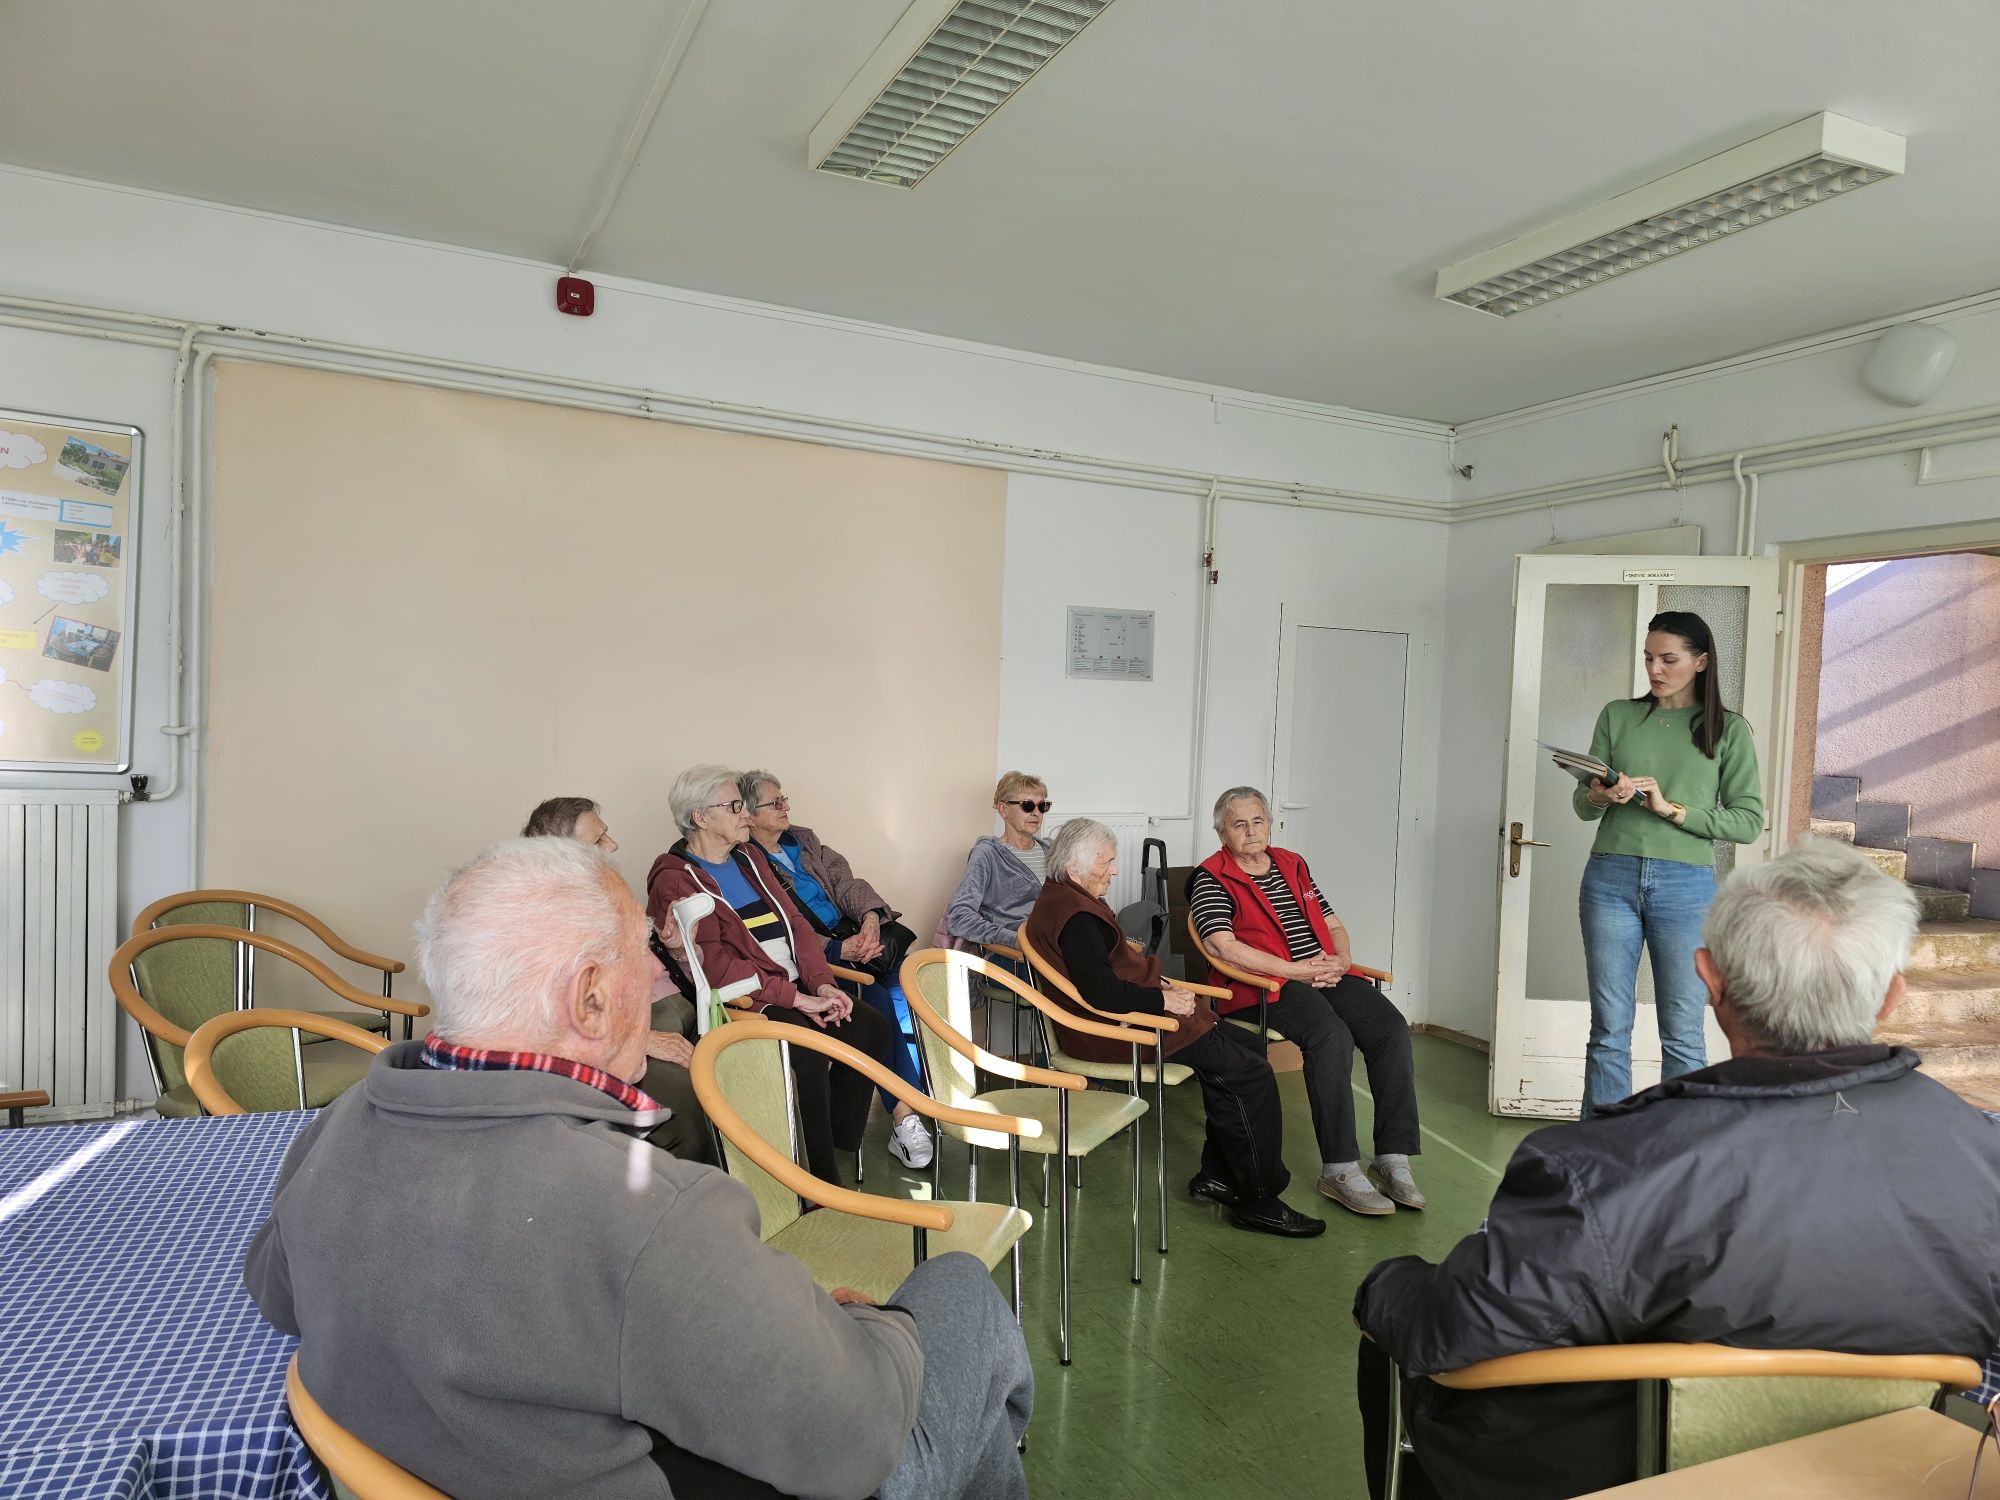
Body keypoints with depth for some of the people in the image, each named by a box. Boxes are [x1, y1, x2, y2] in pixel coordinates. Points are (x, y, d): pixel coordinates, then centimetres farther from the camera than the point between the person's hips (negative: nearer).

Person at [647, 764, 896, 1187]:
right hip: (742, 1001, -7)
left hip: (799, 989, 8)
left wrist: (822, 981, -4)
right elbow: (713, 962, -17)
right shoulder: (674, 879, -6)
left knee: (871, 1026, -13)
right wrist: (792, 996, -21)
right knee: (808, 1049, -31)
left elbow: (794, 922, 13)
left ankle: (839, 1139, 1)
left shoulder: (749, 857, 18)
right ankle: (822, 1182, -17)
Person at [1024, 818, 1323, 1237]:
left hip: (1128, 1013, 11)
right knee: (1250, 1072, -13)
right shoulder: (1074, 916, -22)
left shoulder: (1062, 900, 13)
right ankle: (1258, 1199, -2)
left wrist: (1160, 984, 8)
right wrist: (1163, 1000, -16)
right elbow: (1102, 993, -28)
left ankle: (1218, 1173, 13)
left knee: (1246, 1045, 10)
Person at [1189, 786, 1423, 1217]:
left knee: (1392, 1028, -18)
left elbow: (1333, 925, 24)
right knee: (1332, 1036, -32)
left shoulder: (1292, 865, 22)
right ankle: (1340, 1170, -25)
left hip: (1328, 976, 6)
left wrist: (1340, 961, 0)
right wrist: (1295, 970, -16)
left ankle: (1393, 1160, -14)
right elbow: (1223, 946, -13)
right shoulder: (1211, 879, 1)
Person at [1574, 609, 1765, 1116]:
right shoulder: (1617, 716, 10)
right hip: (1611, 879, 2)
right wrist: (1599, 797, -11)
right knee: (1609, 1029, 5)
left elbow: (1749, 822, -1)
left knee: (1682, 1035, 4)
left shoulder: (1727, 729, 5)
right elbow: (1582, 805, 12)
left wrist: (1672, 809, -13)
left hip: (1686, 885, -1)